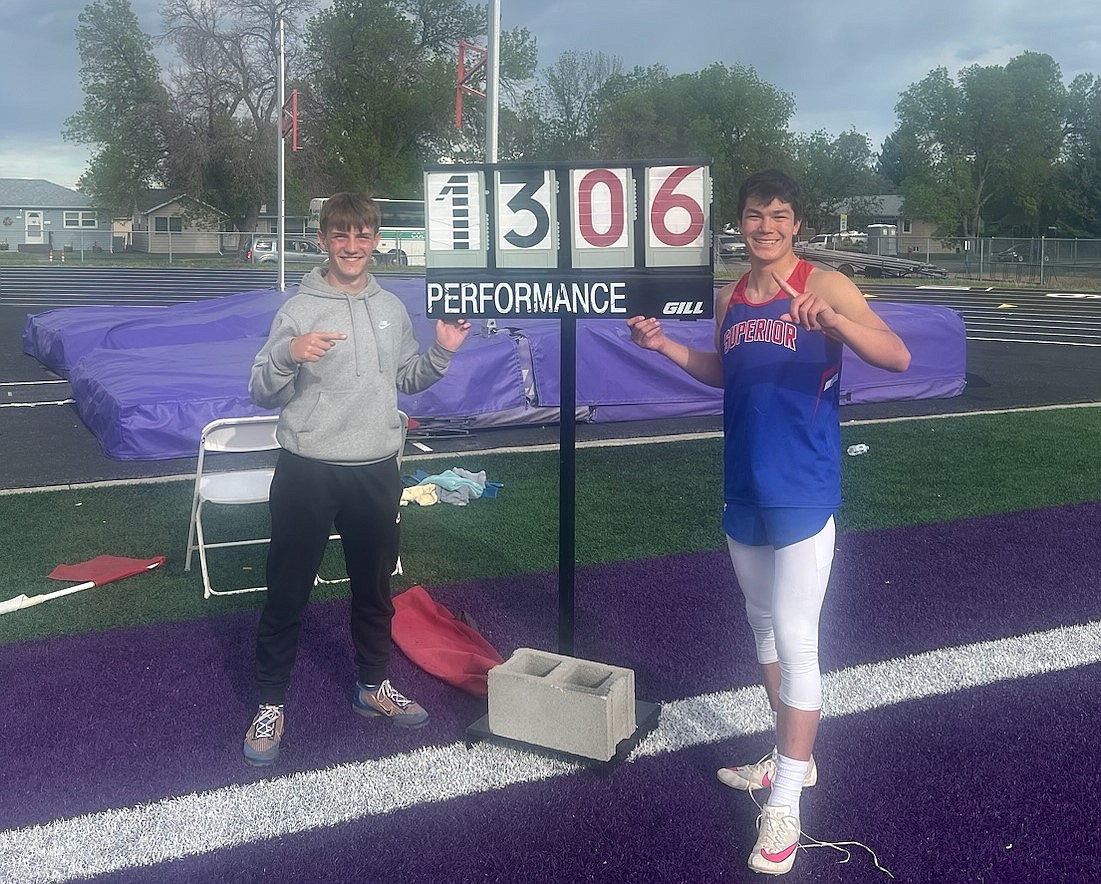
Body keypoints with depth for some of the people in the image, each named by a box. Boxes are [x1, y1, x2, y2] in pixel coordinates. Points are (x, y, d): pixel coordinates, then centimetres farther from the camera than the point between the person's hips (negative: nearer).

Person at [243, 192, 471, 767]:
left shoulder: (392, 308, 7)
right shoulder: (299, 310, -8)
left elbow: (406, 380, 18)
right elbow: (262, 395, -8)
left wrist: (442, 352, 1)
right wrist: (288, 354, -26)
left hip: (377, 471, 5)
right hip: (307, 473, -4)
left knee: (375, 586, 18)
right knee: (287, 593, 4)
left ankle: (373, 685, 37)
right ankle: (271, 706, 20)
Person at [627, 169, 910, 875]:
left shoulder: (825, 285, -10)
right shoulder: (731, 298, 8)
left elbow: (898, 357, -21)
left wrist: (833, 320, -38)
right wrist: (663, 344, 10)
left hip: (803, 493, -7)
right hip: (745, 491, 7)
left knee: (796, 641, -6)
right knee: (764, 627, 18)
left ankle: (785, 807, 3)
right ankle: (792, 758, 36)